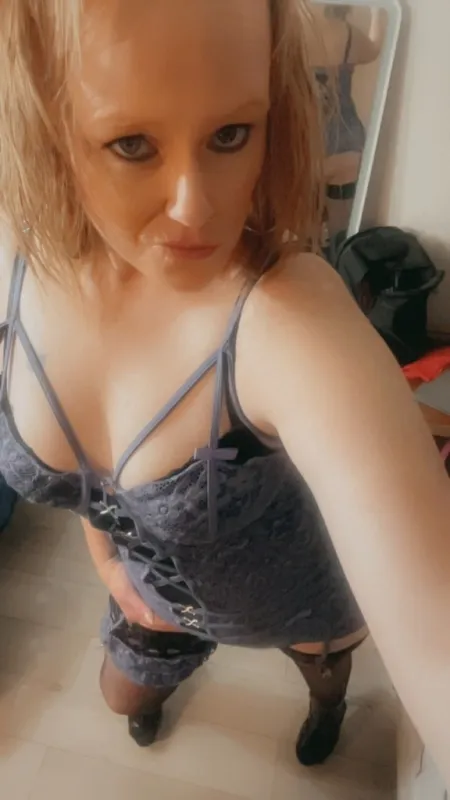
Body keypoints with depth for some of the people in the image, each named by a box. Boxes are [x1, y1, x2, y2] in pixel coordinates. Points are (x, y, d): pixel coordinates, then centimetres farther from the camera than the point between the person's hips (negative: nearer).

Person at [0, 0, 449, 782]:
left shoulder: (293, 319, -43)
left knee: (323, 670, 35)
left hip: (300, 594, -3)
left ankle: (328, 703, 75)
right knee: (124, 691, 36)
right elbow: (75, 458, -4)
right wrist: (105, 553, -3)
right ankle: (160, 684, 75)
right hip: (158, 588, 4)